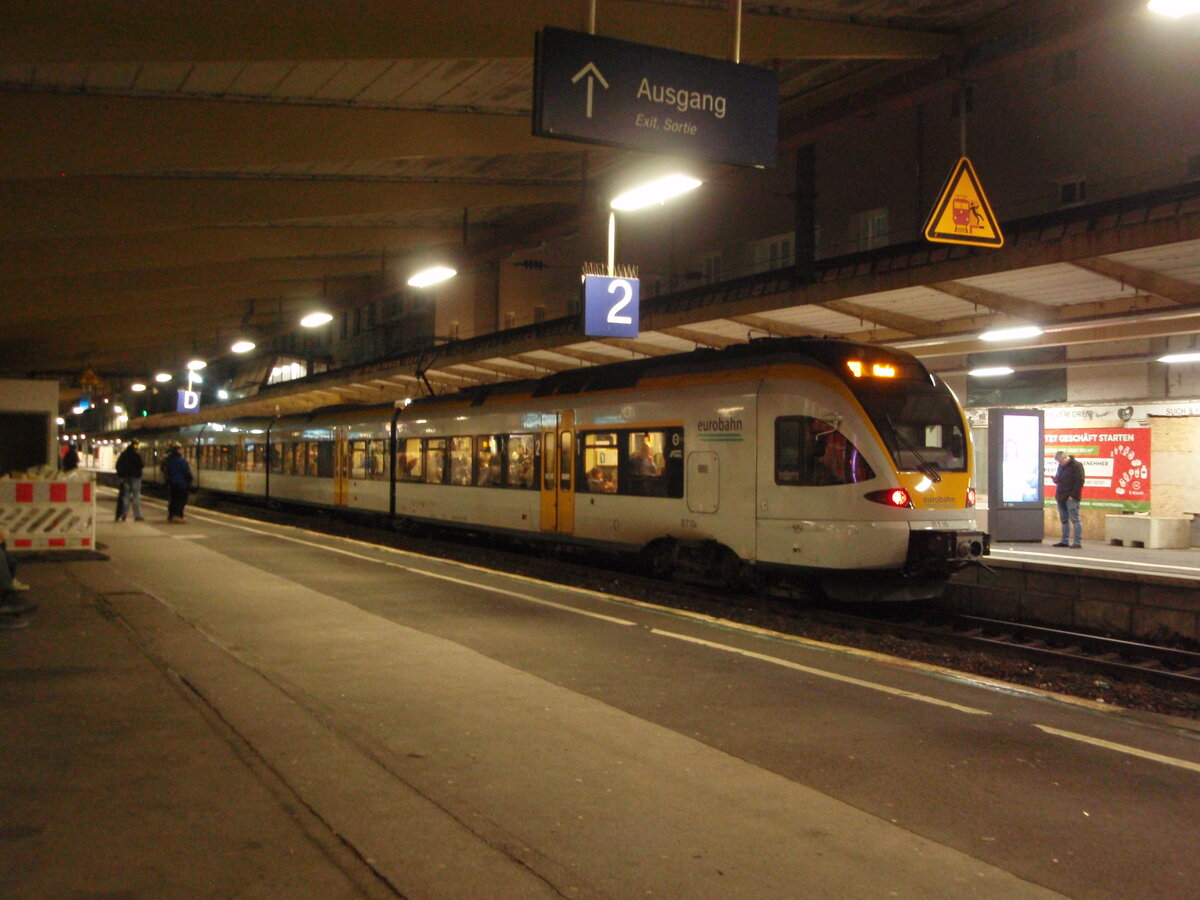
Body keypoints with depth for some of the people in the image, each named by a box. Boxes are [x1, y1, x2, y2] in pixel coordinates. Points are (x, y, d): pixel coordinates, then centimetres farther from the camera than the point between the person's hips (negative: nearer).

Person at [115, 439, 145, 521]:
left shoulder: (123, 454, 6)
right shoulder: (137, 454, -13)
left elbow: (118, 465, 8)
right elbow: (141, 465, -16)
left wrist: (120, 475, 13)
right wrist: (144, 464, 6)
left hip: (125, 477, 5)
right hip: (135, 477, -5)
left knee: (125, 497, 10)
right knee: (136, 497, -1)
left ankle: (123, 515, 9)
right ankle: (137, 516, -2)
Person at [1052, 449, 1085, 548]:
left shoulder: (1076, 465, -8)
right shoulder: (1061, 466, 15)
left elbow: (1080, 482, -13)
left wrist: (1073, 495, -17)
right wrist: (1055, 478, 0)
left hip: (1071, 498, -8)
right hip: (1061, 498, 8)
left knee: (1075, 520, -6)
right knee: (1064, 520, 10)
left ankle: (1078, 542, -6)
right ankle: (1065, 541, 16)